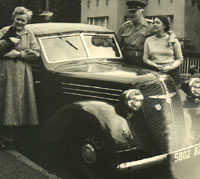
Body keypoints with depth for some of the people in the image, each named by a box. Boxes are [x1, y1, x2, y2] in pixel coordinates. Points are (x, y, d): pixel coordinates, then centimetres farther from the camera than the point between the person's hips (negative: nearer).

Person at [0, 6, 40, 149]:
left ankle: (13, 138, 11)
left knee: (19, 104, 1)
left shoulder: (29, 35, 11)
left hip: (22, 74, 1)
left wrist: (18, 53, -9)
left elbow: (36, 53, 1)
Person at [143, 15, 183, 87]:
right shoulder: (148, 40, 10)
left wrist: (171, 67, -9)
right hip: (154, 73, 1)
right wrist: (156, 66, -8)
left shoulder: (173, 40, 6)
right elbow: (145, 58, 8)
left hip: (172, 73, -1)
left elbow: (180, 58, 8)